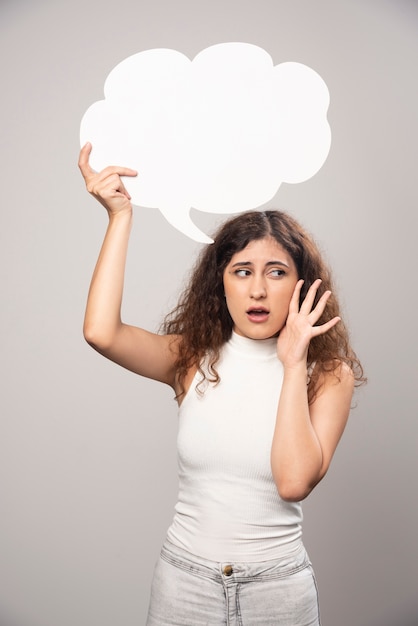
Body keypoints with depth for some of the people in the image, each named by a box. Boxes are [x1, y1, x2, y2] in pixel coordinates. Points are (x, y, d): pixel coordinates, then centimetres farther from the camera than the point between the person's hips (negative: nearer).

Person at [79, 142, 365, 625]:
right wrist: (120, 215, -17)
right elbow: (101, 331, -22)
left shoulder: (328, 373, -8)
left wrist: (293, 362, -19)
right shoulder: (193, 358, -5)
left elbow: (294, 481, -22)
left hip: (278, 586, -1)